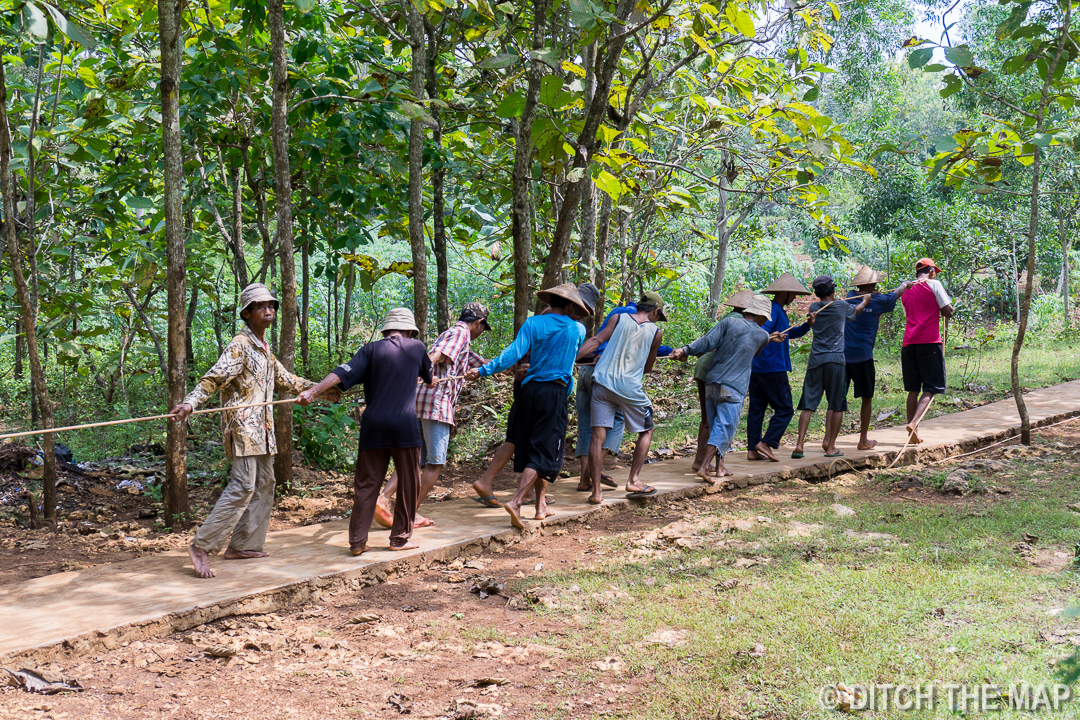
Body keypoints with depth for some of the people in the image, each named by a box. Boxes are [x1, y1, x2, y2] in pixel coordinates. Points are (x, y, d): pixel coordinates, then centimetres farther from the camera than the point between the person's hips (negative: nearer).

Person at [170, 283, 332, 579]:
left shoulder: (264, 349, 18)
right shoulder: (239, 345, -10)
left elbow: (284, 379, 32)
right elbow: (215, 377, -23)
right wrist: (190, 402, -38)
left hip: (262, 428, 10)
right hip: (243, 425, -10)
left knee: (264, 484, 10)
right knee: (243, 486, -16)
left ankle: (242, 545, 16)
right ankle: (202, 547, -13)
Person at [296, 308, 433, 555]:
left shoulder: (372, 349, 6)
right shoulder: (417, 347, 11)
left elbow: (342, 373, -8)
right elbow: (428, 376, 32)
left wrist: (313, 391, -11)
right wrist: (430, 381, 55)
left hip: (373, 425, 1)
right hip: (405, 424, -1)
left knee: (366, 484, 4)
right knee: (408, 484, 11)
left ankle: (357, 541, 2)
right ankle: (400, 537, 15)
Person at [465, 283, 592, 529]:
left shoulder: (533, 323, 3)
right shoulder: (577, 329, 4)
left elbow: (514, 354, -9)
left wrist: (483, 370, -8)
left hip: (529, 389, 4)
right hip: (555, 392, -3)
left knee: (530, 448, 13)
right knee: (544, 451, -3)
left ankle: (541, 505, 19)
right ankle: (515, 502, -19)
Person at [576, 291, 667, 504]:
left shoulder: (619, 318, 9)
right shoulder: (655, 332, 6)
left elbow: (596, 340, -3)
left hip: (603, 381, 2)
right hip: (630, 387, -2)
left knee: (598, 435, 3)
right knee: (646, 431, 19)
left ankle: (596, 491, -1)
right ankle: (633, 481, 14)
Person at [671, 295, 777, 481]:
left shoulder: (729, 322, 3)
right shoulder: (762, 336, 5)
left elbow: (708, 342, -8)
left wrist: (685, 350, -6)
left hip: (712, 382, 4)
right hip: (733, 388, -3)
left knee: (716, 425, 15)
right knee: (723, 429, -2)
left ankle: (721, 466, 22)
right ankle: (704, 468, -14)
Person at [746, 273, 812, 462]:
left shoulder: (779, 311, 20)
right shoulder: (773, 309, -12)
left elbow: (789, 333, 29)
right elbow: (762, 331, -26)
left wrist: (808, 325, 12)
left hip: (757, 369, 10)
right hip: (773, 369, -10)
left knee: (756, 409, 7)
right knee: (785, 409, -3)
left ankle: (752, 449, 8)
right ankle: (766, 443, -8)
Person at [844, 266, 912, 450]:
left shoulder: (850, 297, 7)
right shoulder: (877, 301, -1)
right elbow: (896, 294, 18)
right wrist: (905, 284, 37)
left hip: (842, 354, 4)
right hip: (862, 357, -4)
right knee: (867, 399, 9)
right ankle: (863, 440, 13)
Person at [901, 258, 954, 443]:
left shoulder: (906, 291, 18)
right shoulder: (934, 284, 1)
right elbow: (948, 312, -1)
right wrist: (949, 304, 20)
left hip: (909, 343, 5)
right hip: (929, 341, -5)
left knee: (913, 389, 10)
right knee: (931, 388, -3)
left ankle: (913, 434, 8)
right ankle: (914, 423, -23)